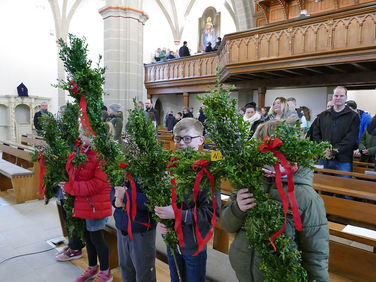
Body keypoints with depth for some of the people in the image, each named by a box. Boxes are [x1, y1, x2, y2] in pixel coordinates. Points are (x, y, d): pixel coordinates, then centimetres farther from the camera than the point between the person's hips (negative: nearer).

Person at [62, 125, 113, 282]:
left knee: (96, 237, 7)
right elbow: (77, 173, 19)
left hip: (96, 204, -8)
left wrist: (70, 187, -16)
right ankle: (92, 268, 43)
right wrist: (70, 186, 2)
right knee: (88, 235, 21)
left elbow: (97, 184, -24)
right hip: (84, 203, 8)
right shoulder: (85, 149, 5)